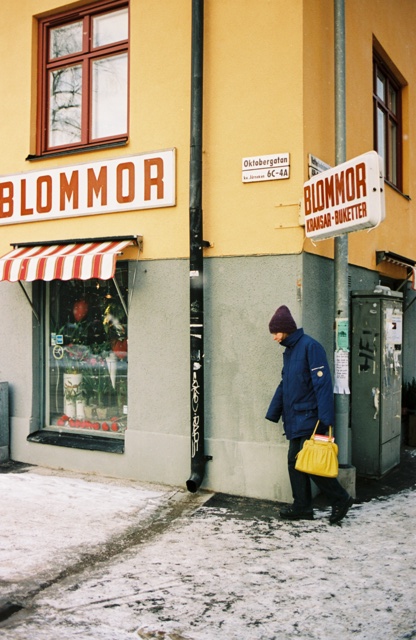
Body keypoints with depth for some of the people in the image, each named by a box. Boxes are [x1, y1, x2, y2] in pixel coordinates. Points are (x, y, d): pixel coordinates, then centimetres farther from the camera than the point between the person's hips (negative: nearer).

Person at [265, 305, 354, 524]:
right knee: (294, 462, 10)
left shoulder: (310, 346, -13)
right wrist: (273, 413, 20)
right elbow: (283, 385, 21)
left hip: (309, 418, -9)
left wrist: (326, 417, -23)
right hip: (295, 419, 9)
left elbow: (322, 383, -19)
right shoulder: (288, 351, 15)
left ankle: (340, 499, 8)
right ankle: (302, 507, 19)